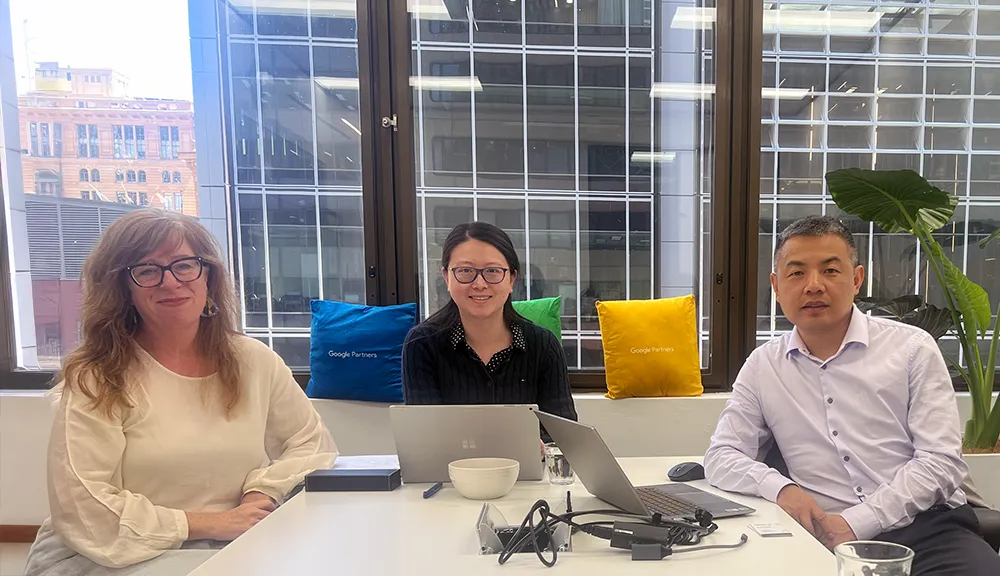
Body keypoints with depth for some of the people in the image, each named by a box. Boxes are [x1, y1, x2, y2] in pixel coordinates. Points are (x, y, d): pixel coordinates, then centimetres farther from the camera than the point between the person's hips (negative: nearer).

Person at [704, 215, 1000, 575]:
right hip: (828, 543, 0)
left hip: (928, 528, 0)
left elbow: (940, 461, -2)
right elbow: (721, 458, 6)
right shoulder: (762, 366, 7)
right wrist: (781, 489, -14)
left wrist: (855, 523, -13)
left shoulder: (912, 348, 4)